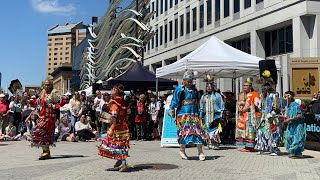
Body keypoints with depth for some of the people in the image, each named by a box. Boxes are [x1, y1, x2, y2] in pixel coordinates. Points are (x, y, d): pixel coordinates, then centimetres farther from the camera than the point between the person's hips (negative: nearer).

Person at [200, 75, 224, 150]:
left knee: (214, 130, -9)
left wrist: (220, 116, -1)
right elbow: (201, 107, 19)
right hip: (206, 115, 3)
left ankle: (215, 145, -4)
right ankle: (209, 144, 3)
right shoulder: (204, 96, 15)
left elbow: (221, 106, 6)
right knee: (207, 130, -2)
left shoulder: (217, 95, 5)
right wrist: (201, 116, 11)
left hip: (215, 115, -3)